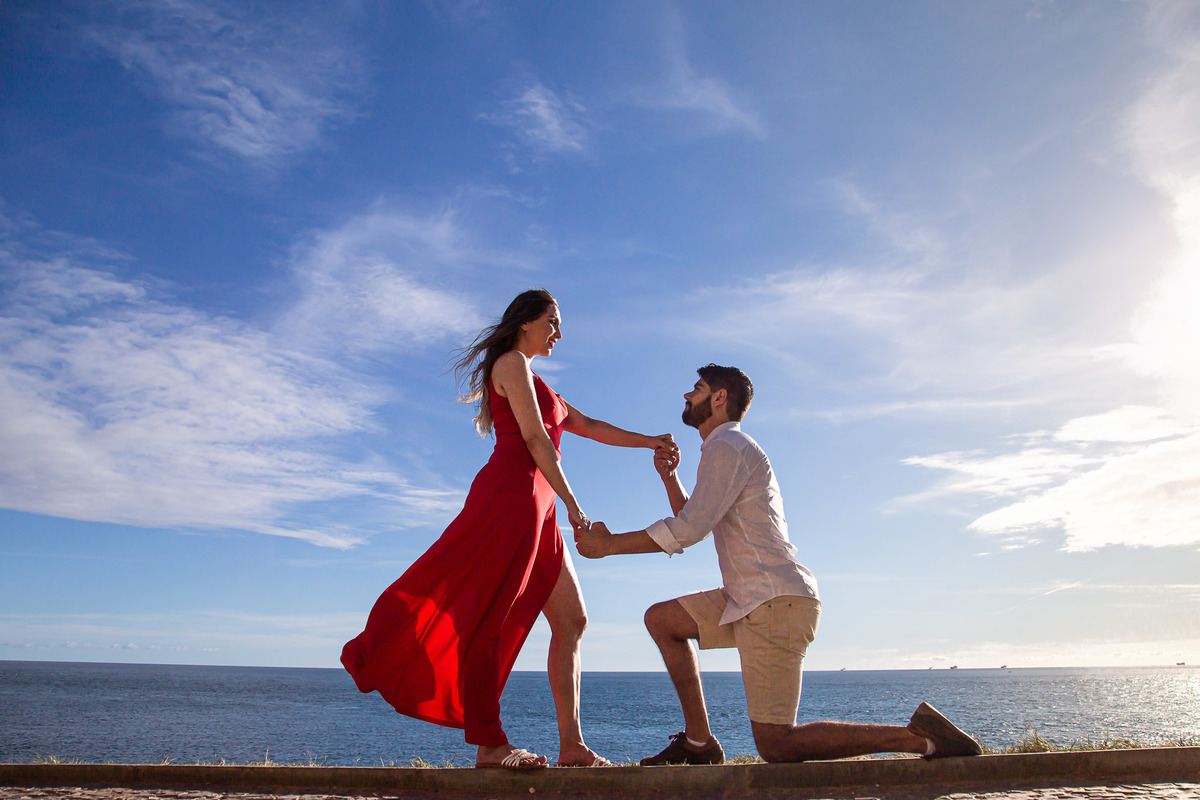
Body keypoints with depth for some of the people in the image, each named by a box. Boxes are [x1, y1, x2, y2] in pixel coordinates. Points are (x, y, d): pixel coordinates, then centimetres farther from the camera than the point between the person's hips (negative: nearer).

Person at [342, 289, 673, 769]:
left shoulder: (532, 381, 31)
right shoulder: (512, 362, 1)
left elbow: (587, 426, 33)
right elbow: (534, 439, -8)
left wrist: (648, 442, 30)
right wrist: (572, 504, -9)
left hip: (534, 512, 10)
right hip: (512, 492, -10)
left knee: (571, 621, 4)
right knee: (486, 615, -10)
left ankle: (571, 745, 4)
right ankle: (488, 744, -8)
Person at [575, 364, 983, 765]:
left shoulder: (727, 446, -9)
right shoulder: (729, 448, 23)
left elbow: (688, 530, -16)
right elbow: (694, 525, 27)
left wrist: (609, 544, -9)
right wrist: (668, 475, 17)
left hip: (777, 601, -10)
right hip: (750, 598, 10)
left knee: (776, 744, -9)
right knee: (661, 619, 13)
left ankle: (921, 737, -6)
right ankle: (699, 743, 11)